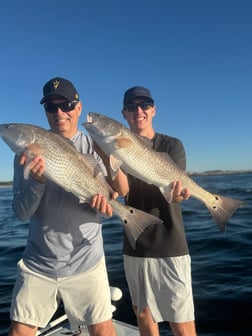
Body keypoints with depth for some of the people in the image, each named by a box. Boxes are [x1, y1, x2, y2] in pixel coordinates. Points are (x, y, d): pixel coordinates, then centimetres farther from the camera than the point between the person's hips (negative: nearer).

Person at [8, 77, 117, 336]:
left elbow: (108, 208, -6)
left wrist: (102, 200, -30)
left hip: (85, 261, -1)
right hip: (38, 263, 1)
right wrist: (36, 180, -25)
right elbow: (21, 213, -6)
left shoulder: (94, 148, -4)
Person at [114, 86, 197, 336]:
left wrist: (177, 191, -39)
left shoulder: (172, 145, -2)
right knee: (143, 315, 19)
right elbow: (122, 190, -14)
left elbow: (173, 190, -14)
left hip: (170, 247, -3)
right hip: (135, 247, 3)